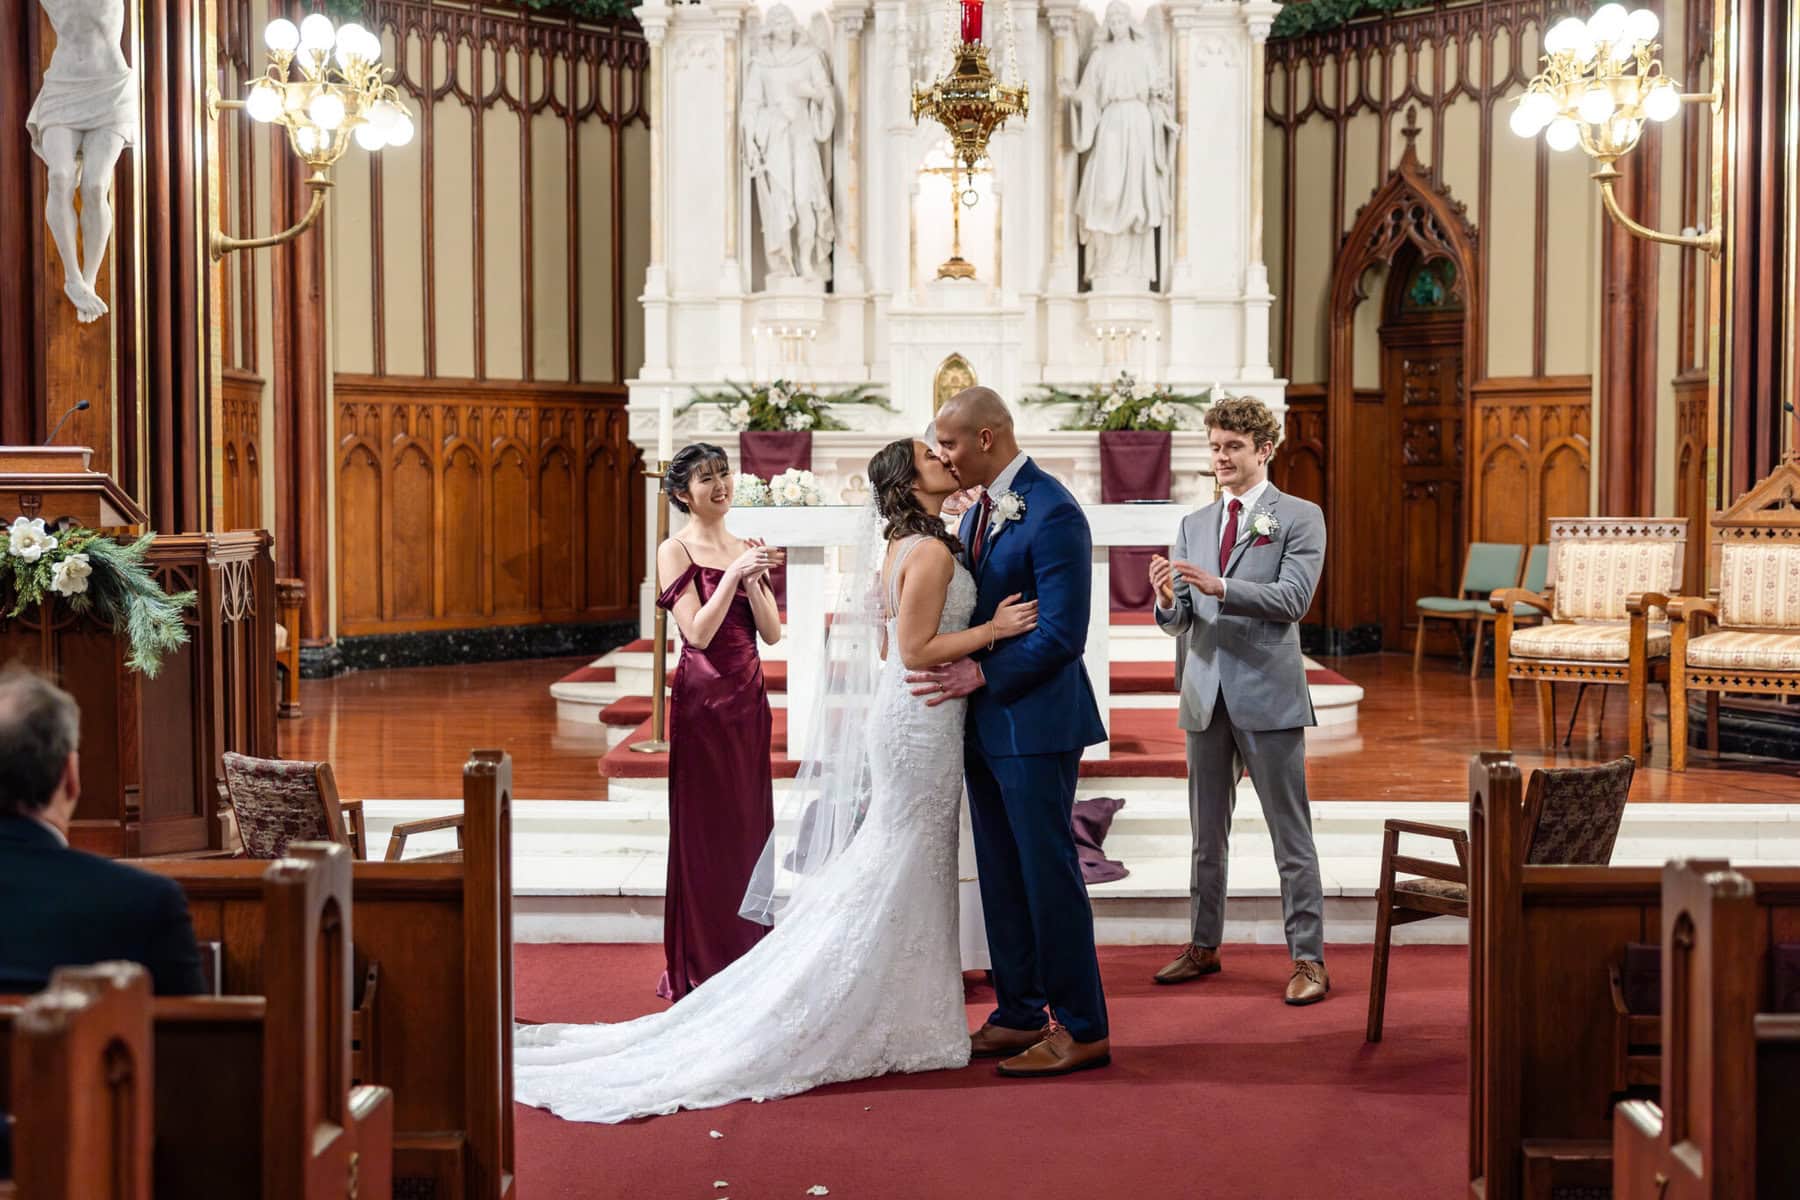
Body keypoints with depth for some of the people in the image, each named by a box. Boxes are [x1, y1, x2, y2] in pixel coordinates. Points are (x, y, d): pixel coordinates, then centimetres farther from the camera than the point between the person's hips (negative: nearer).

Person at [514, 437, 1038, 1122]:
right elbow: (915, 650, -21)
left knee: (889, 874, 13)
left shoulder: (897, 547, 12)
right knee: (902, 879, -3)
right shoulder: (932, 552, -16)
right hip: (921, 723, -9)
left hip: (896, 711, 9)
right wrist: (992, 630, -19)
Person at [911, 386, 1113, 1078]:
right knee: (1001, 874, 14)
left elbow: (1061, 634, -20)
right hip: (985, 723, 9)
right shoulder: (979, 512, 13)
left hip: (1035, 723, -9)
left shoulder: (1053, 514, -16)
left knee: (1047, 871, -4)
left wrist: (980, 674, -18)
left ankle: (1082, 1029, 4)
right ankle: (1019, 1014, 24)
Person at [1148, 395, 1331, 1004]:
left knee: (1291, 835, -1)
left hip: (1267, 695, -5)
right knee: (1207, 835, 14)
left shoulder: (1300, 518, -2)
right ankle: (1204, 947, 25)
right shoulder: (1192, 525, 13)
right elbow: (1178, 620, 8)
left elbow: (1293, 599, -15)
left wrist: (1220, 588, -27)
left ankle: (1308, 959, 4)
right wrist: (1168, 601, -16)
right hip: (1205, 696, 5)